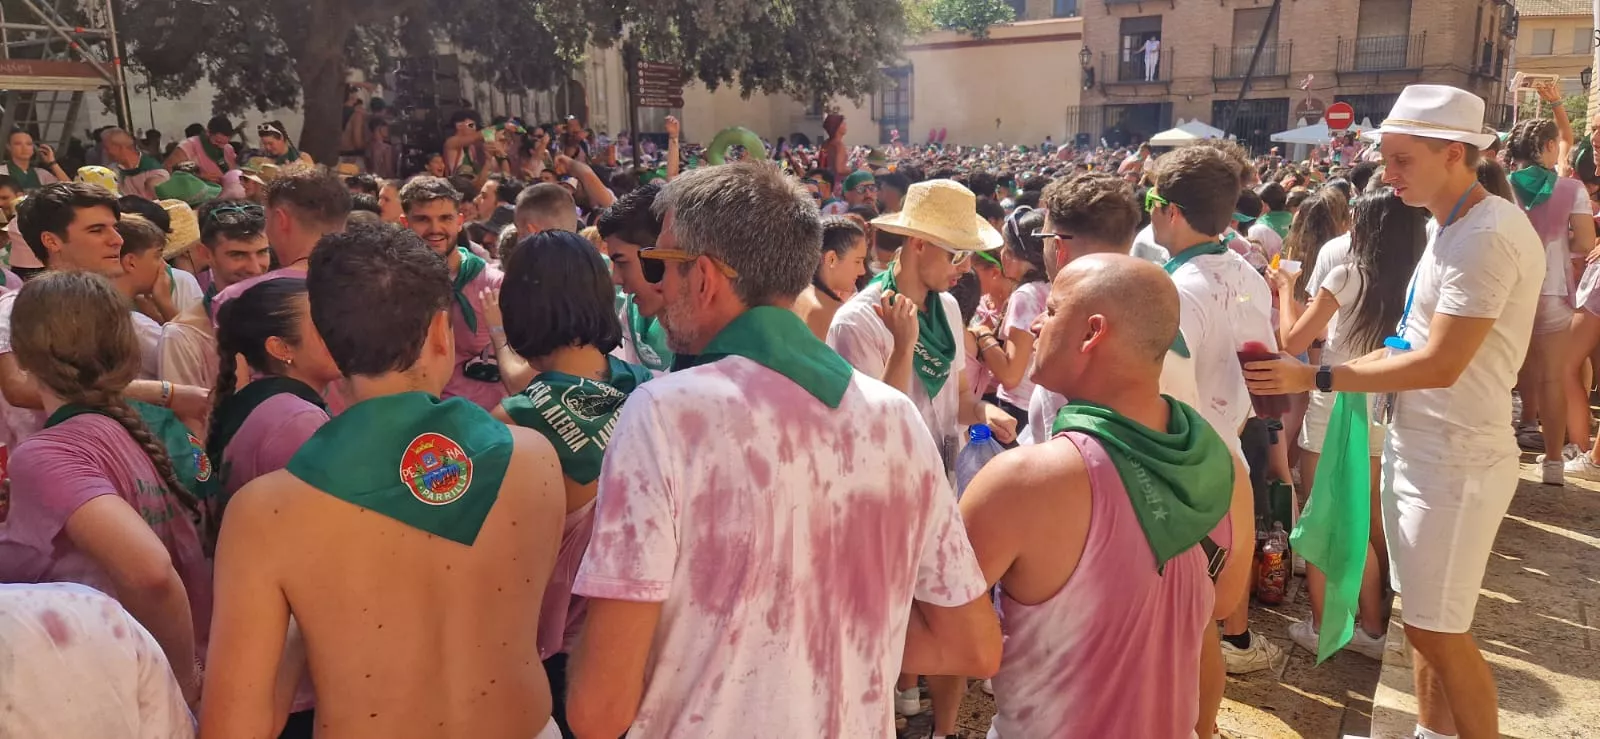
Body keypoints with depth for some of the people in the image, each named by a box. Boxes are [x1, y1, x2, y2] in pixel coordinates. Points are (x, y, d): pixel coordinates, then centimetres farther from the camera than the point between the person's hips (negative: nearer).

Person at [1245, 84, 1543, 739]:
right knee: (1425, 621, 19)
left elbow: (1441, 365, -25)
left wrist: (1315, 378, -23)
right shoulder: (1454, 226, 10)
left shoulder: (1486, 236, -22)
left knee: (1437, 631, 2)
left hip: (1456, 461, -9)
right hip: (1421, 449, 9)